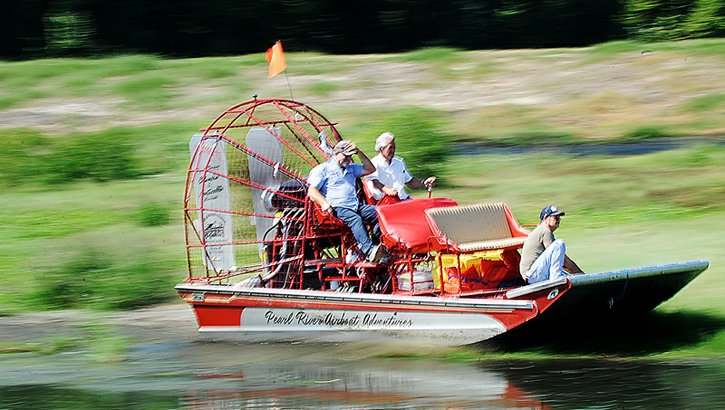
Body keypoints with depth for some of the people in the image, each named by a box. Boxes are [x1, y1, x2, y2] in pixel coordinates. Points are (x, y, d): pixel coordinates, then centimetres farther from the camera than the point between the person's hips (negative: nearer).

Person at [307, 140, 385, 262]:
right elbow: (312, 191, 1)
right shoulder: (323, 169, 10)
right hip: (336, 208, -6)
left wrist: (359, 152, 16)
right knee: (355, 219, -37)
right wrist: (324, 203, -18)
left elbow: (370, 169, 27)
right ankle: (369, 251, -54)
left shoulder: (351, 168, 30)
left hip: (356, 206, 6)